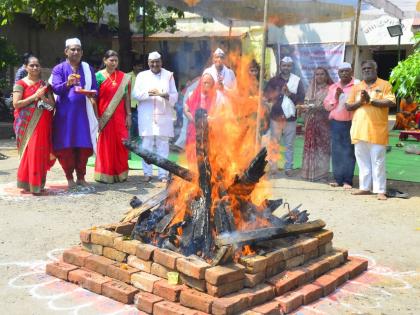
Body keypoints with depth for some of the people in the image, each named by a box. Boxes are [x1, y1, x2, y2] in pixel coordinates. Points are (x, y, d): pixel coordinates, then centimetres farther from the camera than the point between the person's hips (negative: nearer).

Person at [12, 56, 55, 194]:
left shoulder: (44, 84, 13)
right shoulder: (21, 83, 1)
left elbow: (53, 103, 8)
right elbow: (16, 104, -9)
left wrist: (43, 97, -12)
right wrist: (34, 96, -13)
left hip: (42, 124, 4)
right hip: (28, 124, -4)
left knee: (41, 152, 4)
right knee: (30, 151, -7)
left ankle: (38, 183, 14)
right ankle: (29, 183, 1)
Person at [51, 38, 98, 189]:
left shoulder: (88, 69, 12)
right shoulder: (59, 69, 4)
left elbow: (94, 89, 7)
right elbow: (56, 88, -9)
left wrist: (92, 96, -16)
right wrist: (67, 83, -30)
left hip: (83, 112, 2)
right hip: (65, 113, -2)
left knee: (84, 145, 0)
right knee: (65, 146, -1)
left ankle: (81, 177, 13)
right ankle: (69, 177, 11)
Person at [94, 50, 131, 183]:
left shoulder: (123, 77, 8)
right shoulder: (99, 76, -1)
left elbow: (127, 97, 8)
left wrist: (129, 115, 2)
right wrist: (97, 118, -10)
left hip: (119, 117, 3)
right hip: (105, 117, -2)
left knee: (121, 144, 2)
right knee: (106, 144, 2)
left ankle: (120, 173, 15)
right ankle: (105, 174, 11)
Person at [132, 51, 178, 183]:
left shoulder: (169, 75, 11)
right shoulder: (142, 75, 11)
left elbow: (175, 96, 5)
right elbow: (135, 93, 0)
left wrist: (165, 95, -16)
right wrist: (148, 93, -17)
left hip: (163, 116, 0)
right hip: (146, 116, 0)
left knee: (163, 145, -1)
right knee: (146, 145, 0)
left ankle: (163, 174, 4)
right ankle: (147, 173, 9)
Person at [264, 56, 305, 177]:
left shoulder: (297, 81, 3)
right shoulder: (274, 80, 6)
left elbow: (301, 98, -4)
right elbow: (266, 95, 2)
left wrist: (290, 94, -19)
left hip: (290, 117, 0)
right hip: (276, 116, 1)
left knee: (289, 144, 4)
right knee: (274, 143, 4)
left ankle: (288, 167, 11)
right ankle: (273, 167, 12)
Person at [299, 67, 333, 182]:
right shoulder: (311, 89, 16)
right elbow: (306, 103, 13)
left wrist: (311, 106, -14)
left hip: (322, 122, -4)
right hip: (310, 122, 4)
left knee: (322, 146, -4)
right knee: (310, 146, 2)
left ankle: (321, 173, 0)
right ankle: (309, 172, 6)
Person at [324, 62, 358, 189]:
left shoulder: (357, 85, 2)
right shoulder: (333, 87, 18)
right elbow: (326, 105, 13)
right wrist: (335, 97, -2)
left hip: (350, 123, -4)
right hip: (335, 123, 4)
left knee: (349, 151, -4)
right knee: (336, 151, 2)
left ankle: (347, 180, -1)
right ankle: (337, 178, 9)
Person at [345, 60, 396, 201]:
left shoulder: (384, 85, 3)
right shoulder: (356, 87, 14)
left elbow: (391, 103, -9)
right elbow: (348, 106, 8)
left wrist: (371, 100, -15)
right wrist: (360, 101, -10)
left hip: (377, 131, -4)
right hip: (359, 130, 4)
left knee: (378, 162, -3)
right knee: (363, 161, 9)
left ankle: (380, 190, 0)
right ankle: (365, 187, 18)